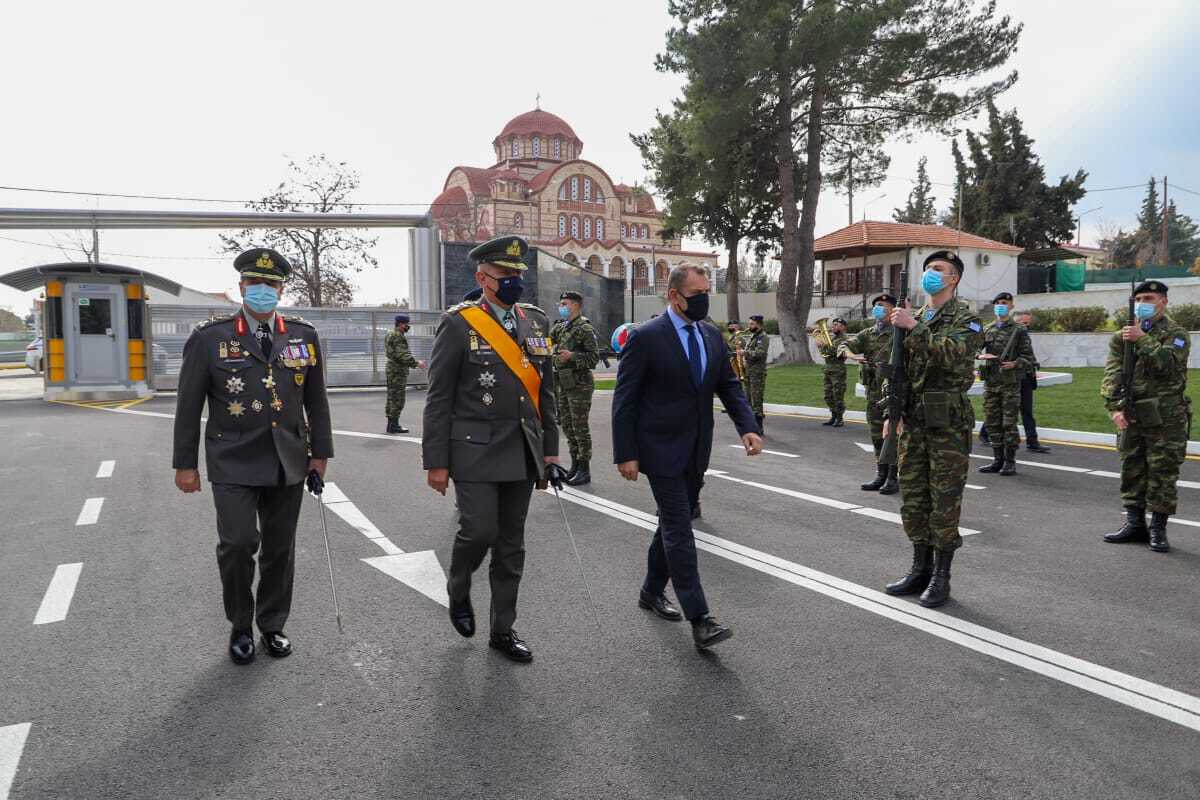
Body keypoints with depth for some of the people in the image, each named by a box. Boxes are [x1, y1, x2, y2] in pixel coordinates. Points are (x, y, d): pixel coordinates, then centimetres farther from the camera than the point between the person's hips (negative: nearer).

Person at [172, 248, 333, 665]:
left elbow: (316, 400, 10)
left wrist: (320, 454, 8)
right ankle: (240, 626, 15)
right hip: (233, 462, -2)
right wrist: (185, 463, 1)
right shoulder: (209, 337, -2)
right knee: (238, 541, -10)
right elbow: (188, 405, 1)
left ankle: (272, 625, 28)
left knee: (280, 548, 10)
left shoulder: (304, 336, 5)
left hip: (288, 462, 3)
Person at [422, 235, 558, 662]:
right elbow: (439, 398, -7)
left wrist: (550, 446, 11)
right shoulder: (458, 324, -6)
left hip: (523, 452, 5)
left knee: (511, 543, 10)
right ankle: (458, 591, 23)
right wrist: (436, 462, -9)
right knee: (479, 531, -10)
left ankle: (503, 630, 24)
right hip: (475, 450, -5)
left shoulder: (535, 321, 9)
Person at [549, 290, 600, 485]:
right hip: (563, 383, 8)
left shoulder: (585, 328, -10)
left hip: (579, 385, -8)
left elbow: (594, 357, -15)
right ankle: (575, 464, 24)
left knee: (580, 427, -4)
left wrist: (572, 356, -24)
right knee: (567, 425, 13)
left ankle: (584, 470, 4)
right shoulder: (560, 327, 13)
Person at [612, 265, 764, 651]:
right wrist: (625, 454, -13)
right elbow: (625, 399, -11)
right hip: (662, 449, -7)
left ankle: (652, 591, 35)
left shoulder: (712, 336, 8)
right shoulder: (646, 337, -12)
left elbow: (729, 385, 8)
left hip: (695, 450, 7)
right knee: (679, 530, -7)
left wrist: (747, 427, -9)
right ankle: (699, 619, -5)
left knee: (672, 523, 17)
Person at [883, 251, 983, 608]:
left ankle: (941, 577, 11)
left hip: (948, 423, -6)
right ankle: (920, 569, 23)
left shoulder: (966, 319, -4)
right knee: (912, 499, 10)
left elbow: (952, 354, -25)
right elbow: (896, 368, 16)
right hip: (912, 422, 6)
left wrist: (914, 327, -22)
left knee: (944, 502, 0)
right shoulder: (913, 318, 15)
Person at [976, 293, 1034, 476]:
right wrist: (980, 355, -11)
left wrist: (1015, 364, -19)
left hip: (1010, 383, -4)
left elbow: (1028, 357, -1)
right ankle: (998, 459, 16)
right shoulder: (987, 330, 12)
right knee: (992, 423, 7)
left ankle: (1010, 461, 5)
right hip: (990, 382, 4)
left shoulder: (1019, 331, 0)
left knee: (1009, 423, -3)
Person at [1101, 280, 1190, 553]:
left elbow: (1169, 364, -21)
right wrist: (1114, 407, -10)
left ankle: (1158, 529, 9)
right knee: (1131, 472, 10)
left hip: (1165, 418, -4)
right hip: (1130, 417, 4)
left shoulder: (1176, 334, -2)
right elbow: (1111, 374, 1)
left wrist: (1143, 339, -23)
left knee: (1162, 474, 0)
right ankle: (1135, 524, 20)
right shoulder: (1123, 336, 9)